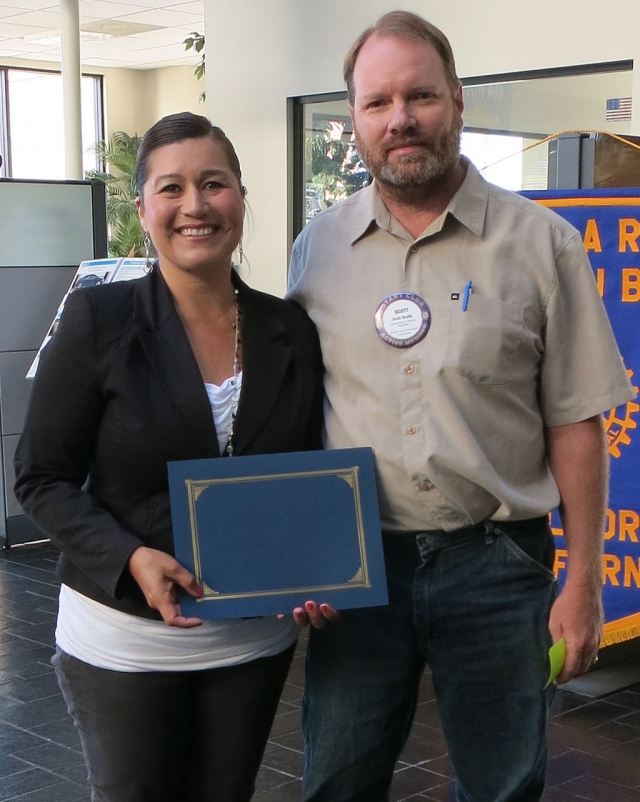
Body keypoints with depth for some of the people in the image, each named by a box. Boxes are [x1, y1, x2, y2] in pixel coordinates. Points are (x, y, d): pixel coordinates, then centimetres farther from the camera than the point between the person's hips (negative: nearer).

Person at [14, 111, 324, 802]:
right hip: (122, 636, -3)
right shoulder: (98, 320, -10)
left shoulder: (291, 332, -1)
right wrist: (131, 559, -23)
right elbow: (41, 478, -8)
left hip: (254, 636, 3)